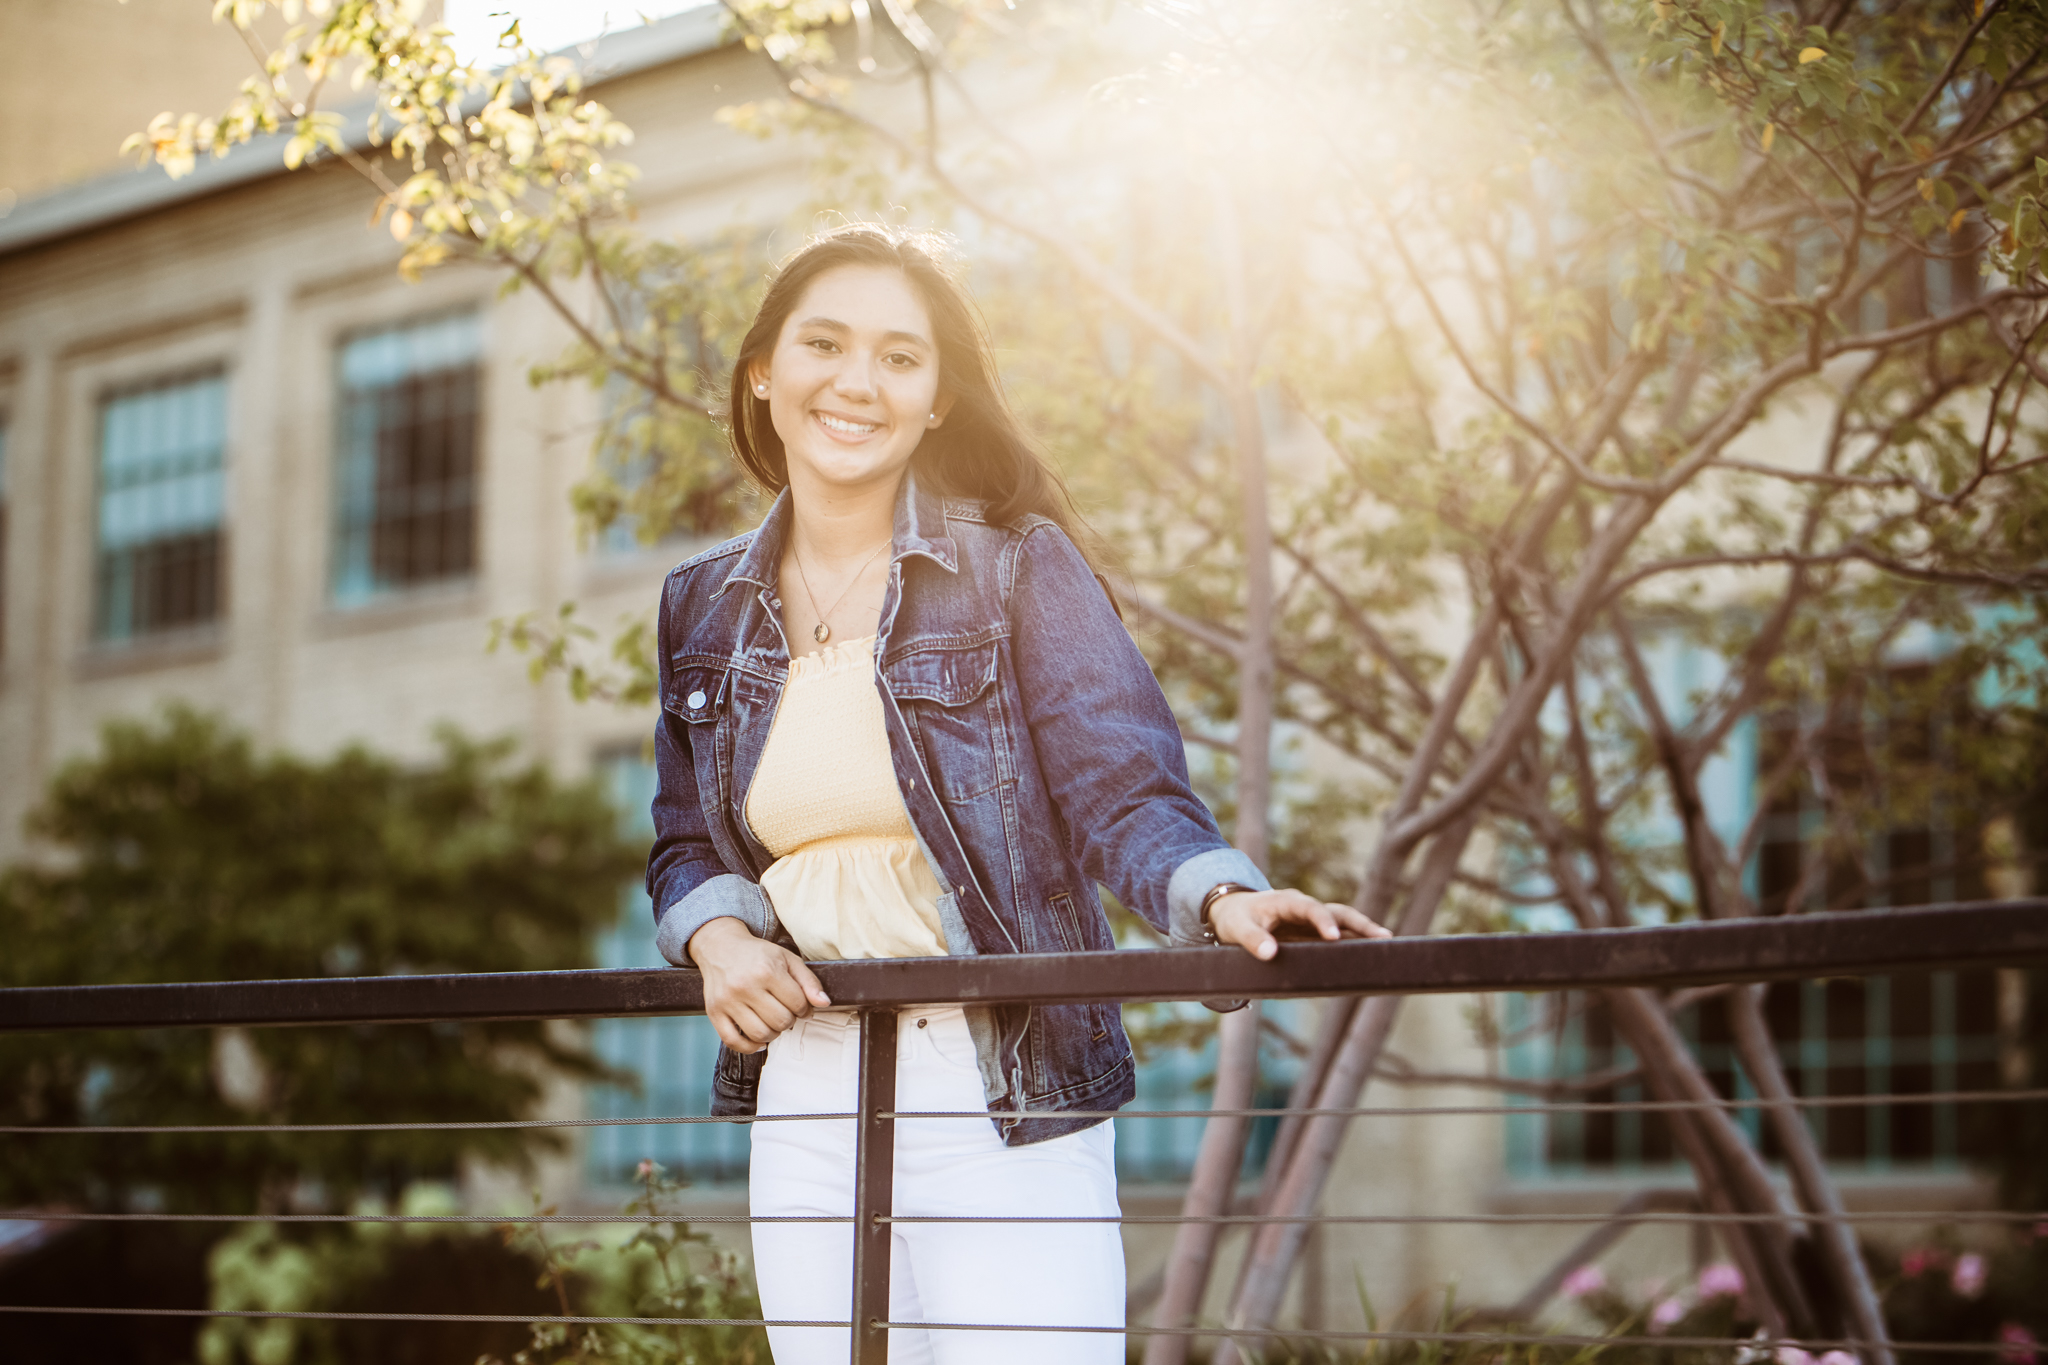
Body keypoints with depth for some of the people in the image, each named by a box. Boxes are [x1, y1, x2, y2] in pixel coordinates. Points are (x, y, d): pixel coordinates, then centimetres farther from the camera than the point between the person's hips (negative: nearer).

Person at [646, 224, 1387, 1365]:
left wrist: (1222, 895, -33)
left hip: (1003, 1105, -4)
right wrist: (718, 937, -5)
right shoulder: (705, 608, 10)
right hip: (802, 1107, 4)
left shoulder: (1018, 567, -3)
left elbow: (1123, 788, -12)